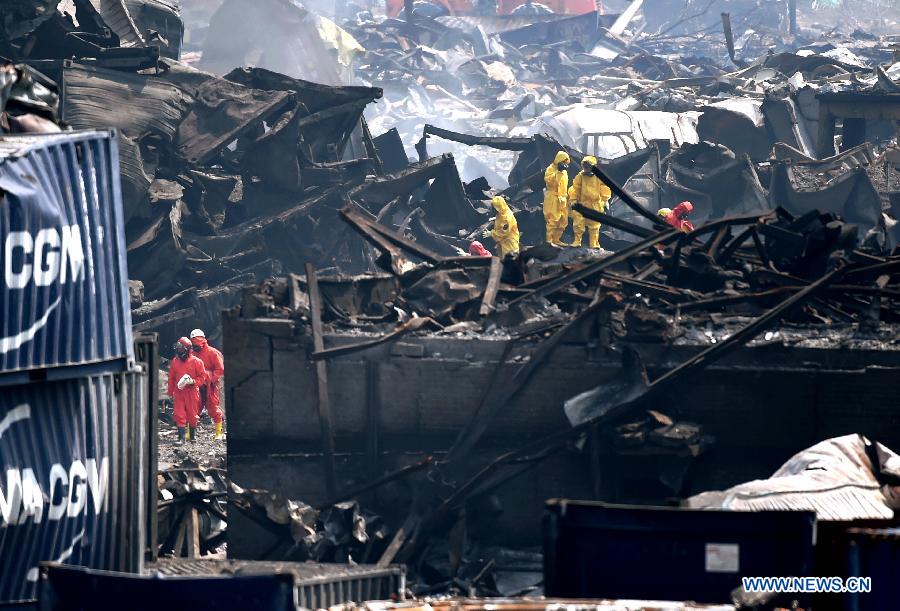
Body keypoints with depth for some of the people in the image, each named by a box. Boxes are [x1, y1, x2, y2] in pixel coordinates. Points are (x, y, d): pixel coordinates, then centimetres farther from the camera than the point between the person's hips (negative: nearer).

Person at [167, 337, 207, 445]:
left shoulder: (196, 362, -5)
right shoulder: (174, 361, 6)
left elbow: (202, 377, -2)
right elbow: (171, 378, 15)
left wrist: (193, 382, -19)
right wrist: (171, 392, 16)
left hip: (192, 392, -2)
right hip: (179, 392, 2)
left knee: (192, 415, 7)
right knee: (179, 415, -6)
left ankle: (193, 435, 24)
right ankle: (181, 437, -4)